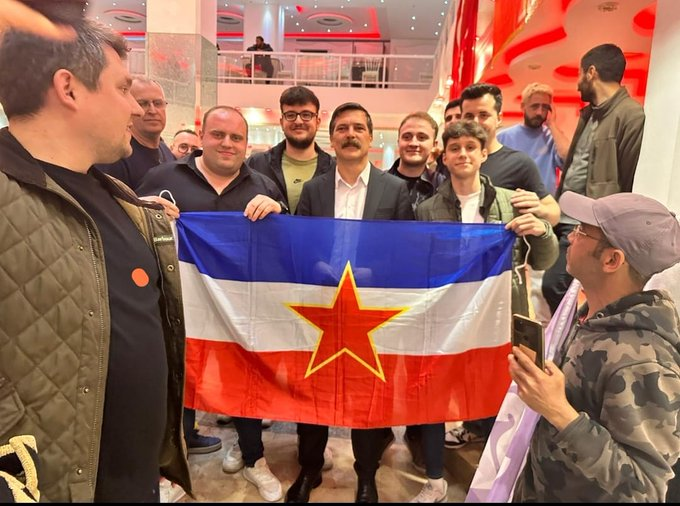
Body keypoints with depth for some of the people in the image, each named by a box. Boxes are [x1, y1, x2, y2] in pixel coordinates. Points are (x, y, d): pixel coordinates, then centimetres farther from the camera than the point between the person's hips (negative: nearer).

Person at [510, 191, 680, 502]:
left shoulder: (641, 363, -31)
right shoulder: (595, 314, -6)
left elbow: (644, 487, -29)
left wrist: (561, 414, -36)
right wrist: (534, 377, -6)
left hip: (587, 494, -7)